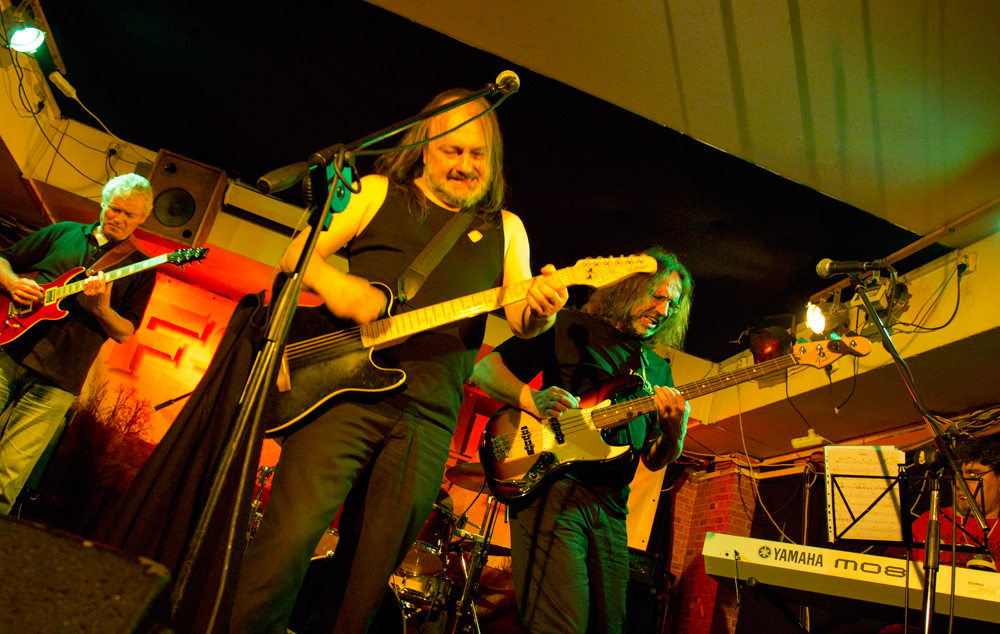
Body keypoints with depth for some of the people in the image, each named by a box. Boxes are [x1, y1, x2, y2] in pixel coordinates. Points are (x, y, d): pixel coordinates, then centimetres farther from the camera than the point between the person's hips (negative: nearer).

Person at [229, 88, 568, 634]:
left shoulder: (505, 229, 17)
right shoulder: (377, 193, 11)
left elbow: (519, 320, 8)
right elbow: (296, 254, 7)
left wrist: (538, 309, -15)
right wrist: (331, 283, -15)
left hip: (428, 419, 2)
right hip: (345, 390, -2)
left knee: (369, 572, 6)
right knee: (290, 535, -12)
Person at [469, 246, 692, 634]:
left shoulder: (658, 371, 20)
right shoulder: (571, 328, 6)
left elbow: (655, 461, 16)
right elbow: (483, 370, 2)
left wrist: (675, 431, -6)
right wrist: (530, 398, -16)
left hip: (610, 510, 6)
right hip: (550, 485, -5)